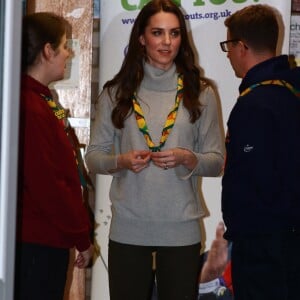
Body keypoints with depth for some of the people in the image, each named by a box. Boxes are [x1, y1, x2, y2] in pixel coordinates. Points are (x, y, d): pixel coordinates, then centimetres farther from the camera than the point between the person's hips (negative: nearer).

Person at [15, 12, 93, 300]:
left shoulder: (35, 100, 12)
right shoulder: (31, 108, -19)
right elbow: (47, 184, -21)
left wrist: (77, 233, 14)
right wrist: (81, 237, -11)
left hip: (42, 238, 10)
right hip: (37, 242, -10)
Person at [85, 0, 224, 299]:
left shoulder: (200, 92, 2)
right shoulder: (116, 92, 2)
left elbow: (216, 161, 5)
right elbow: (93, 156, 6)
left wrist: (187, 159, -15)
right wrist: (121, 161, -13)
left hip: (181, 229, 0)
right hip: (128, 229, 0)